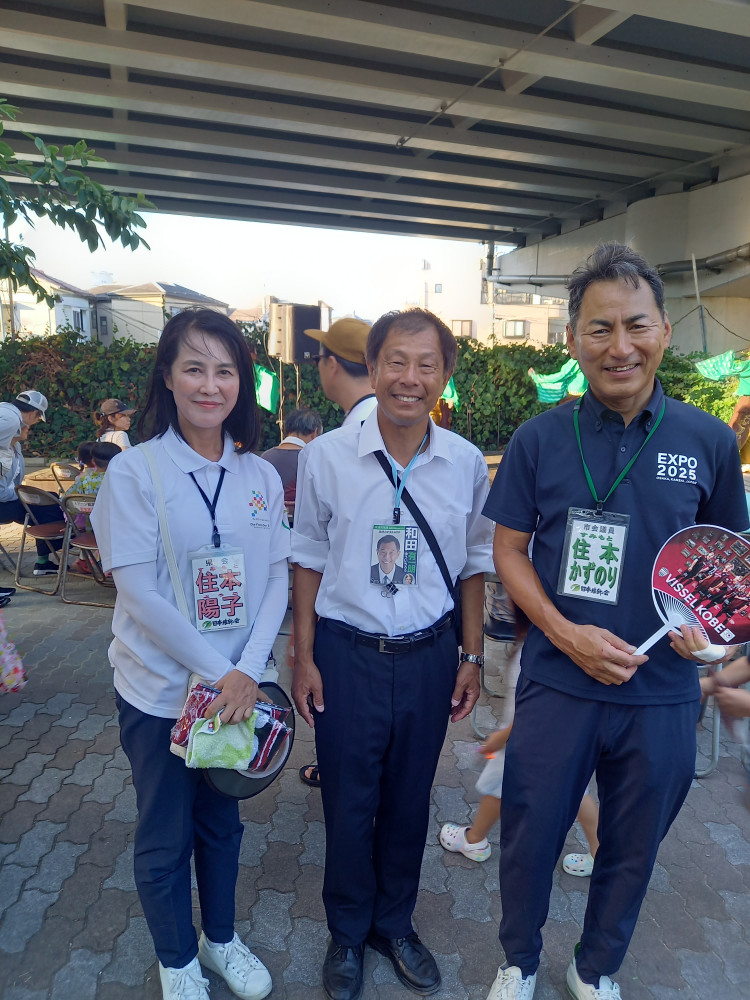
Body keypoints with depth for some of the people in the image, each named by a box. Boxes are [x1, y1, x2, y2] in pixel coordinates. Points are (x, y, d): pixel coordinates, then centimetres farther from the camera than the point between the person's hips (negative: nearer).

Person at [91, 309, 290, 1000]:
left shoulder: (260, 475, -1)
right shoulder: (134, 471, -12)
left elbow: (278, 578, -2)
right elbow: (138, 591, -17)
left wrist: (248, 669, -13)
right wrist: (215, 671, -17)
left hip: (237, 687, 3)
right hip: (161, 689, -3)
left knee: (222, 821, 21)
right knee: (165, 838, 15)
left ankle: (220, 938, 47)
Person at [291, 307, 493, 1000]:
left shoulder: (467, 462, -4)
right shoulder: (325, 456, -9)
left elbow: (474, 565, 6)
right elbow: (309, 559, -1)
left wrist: (472, 656, 6)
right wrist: (303, 655, -1)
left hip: (430, 655, 2)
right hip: (346, 654, -1)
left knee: (410, 800, 18)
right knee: (349, 802, 14)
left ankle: (395, 922, 46)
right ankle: (348, 932, 43)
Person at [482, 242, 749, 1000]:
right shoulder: (539, 439, -7)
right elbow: (508, 550, -3)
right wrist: (566, 633, -15)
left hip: (661, 691, 2)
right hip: (556, 682, -1)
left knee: (633, 846, 21)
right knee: (529, 835, 16)